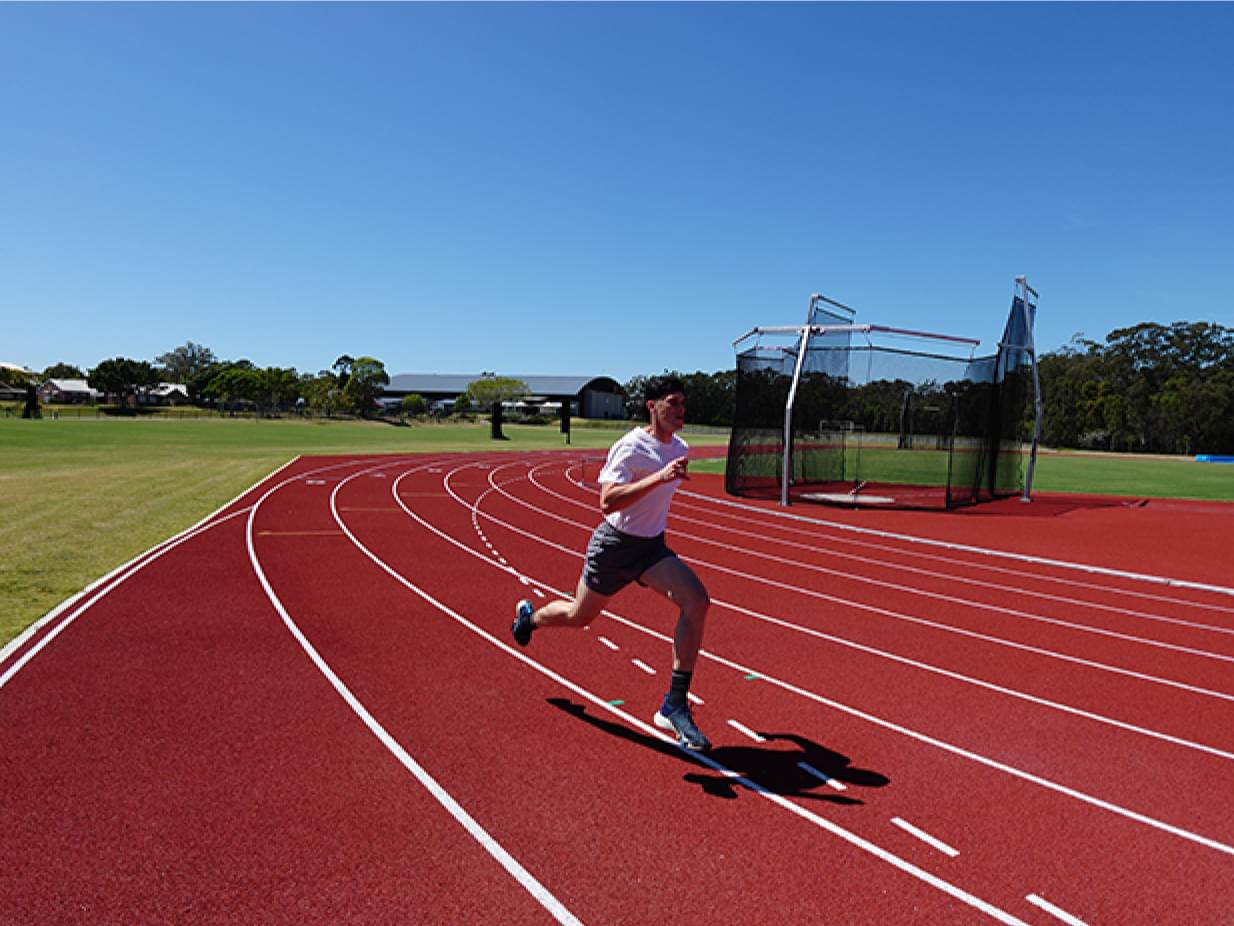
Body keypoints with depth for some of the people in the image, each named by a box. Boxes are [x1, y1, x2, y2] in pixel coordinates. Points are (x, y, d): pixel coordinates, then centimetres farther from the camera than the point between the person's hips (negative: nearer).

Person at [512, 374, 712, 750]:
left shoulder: (680, 449, 4)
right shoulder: (631, 447, -20)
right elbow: (607, 502, -33)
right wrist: (659, 477, -39)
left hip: (652, 548, 5)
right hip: (614, 546, -5)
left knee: (697, 602, -19)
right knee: (580, 615, 13)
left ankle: (674, 707, -13)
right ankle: (530, 616, 50)